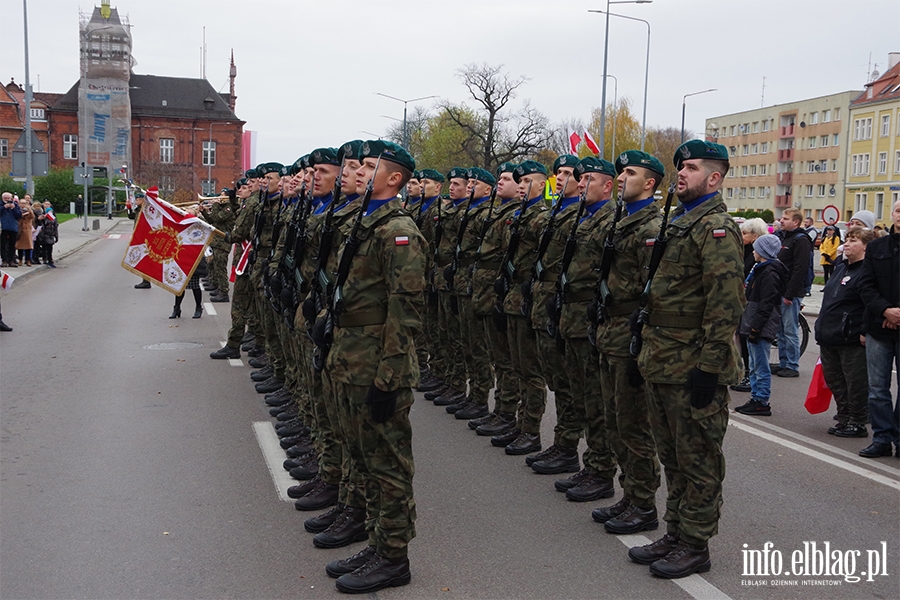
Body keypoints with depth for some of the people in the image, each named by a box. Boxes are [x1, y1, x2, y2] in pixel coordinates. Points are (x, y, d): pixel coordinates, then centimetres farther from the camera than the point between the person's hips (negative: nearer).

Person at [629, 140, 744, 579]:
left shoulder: (716, 227, -13)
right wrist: (648, 345, 19)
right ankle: (675, 534, 29)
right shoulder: (677, 223, 16)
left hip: (692, 368, -9)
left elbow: (726, 303, -20)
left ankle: (694, 546, 15)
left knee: (697, 461, 3)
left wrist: (708, 366, -22)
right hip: (660, 362, 9)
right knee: (672, 456, 17)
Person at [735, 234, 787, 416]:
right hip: (753, 325, 11)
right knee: (754, 366, 15)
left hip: (762, 328, -11)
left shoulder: (769, 273, -15)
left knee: (761, 367, -4)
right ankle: (756, 399, 22)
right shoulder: (760, 269, 16)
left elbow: (766, 305, -20)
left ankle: (762, 403, 1)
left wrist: (755, 328, -21)